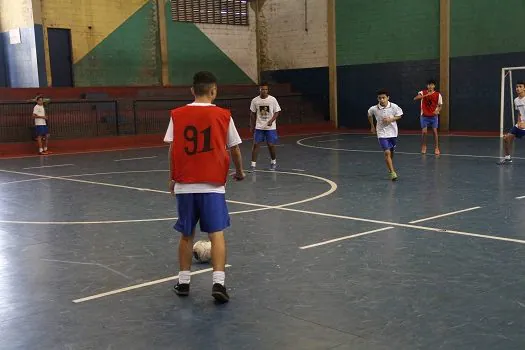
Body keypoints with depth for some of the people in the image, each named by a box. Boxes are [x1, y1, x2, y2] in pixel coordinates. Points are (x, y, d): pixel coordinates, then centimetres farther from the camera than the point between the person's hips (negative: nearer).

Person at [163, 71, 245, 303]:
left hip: (184, 185, 2)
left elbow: (172, 149, 2)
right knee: (217, 234, -1)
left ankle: (183, 282, 23)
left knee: (186, 235, 14)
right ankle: (218, 283, -12)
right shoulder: (223, 116, 0)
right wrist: (239, 172, 23)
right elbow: (234, 149, 6)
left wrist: (172, 178, 15)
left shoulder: (177, 115, 3)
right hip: (212, 185, -2)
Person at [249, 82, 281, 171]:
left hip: (270, 127, -1)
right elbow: (252, 114, 9)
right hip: (259, 127, 2)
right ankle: (253, 164, 0)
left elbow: (277, 112, -3)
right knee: (255, 144, -5)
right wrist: (251, 126, 9)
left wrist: (271, 121, -19)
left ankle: (273, 161, 25)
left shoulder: (272, 99, -6)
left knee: (271, 145, 0)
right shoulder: (255, 100, -1)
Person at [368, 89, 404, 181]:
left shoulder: (394, 106, -12)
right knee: (387, 152, -16)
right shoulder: (374, 109, -11)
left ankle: (391, 168, 42)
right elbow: (369, 115, 11)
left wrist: (391, 119, -17)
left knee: (391, 152, 17)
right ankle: (392, 172, -17)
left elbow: (399, 115, 1)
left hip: (393, 133, 2)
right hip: (382, 134, -2)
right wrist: (372, 126, 15)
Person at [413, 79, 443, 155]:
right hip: (424, 115, 0)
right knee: (424, 131, -3)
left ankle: (436, 148, 9)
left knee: (435, 131, -2)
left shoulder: (438, 95, -4)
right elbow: (415, 98, -23)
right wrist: (425, 95, -37)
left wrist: (437, 111, -20)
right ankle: (424, 147, 18)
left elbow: (440, 106, 3)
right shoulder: (423, 92, -5)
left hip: (434, 116, 0)